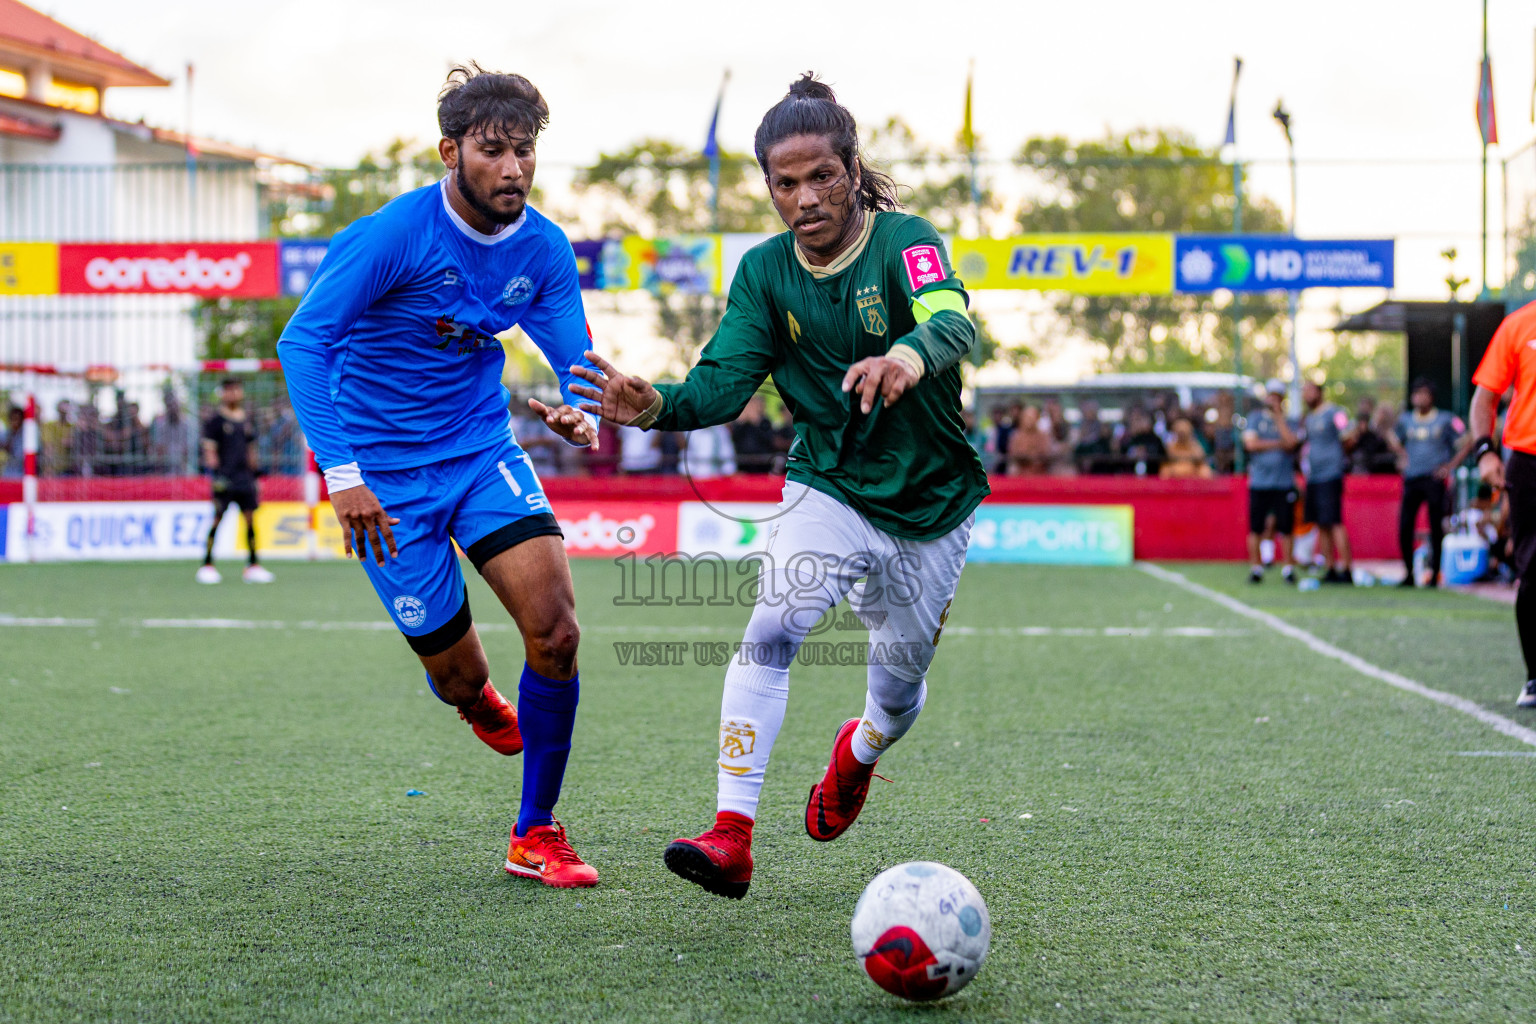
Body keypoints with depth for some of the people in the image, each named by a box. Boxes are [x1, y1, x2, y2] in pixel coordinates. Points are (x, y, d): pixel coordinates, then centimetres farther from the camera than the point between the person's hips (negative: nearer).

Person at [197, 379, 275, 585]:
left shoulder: (246, 419, 15)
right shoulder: (214, 419, -2)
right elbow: (209, 449, -5)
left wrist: (253, 474, 18)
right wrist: (214, 470, -15)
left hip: (244, 476, 5)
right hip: (224, 476, -5)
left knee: (250, 518, 2)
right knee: (218, 518, -7)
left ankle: (253, 565, 7)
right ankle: (207, 565, 0)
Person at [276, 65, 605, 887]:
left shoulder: (543, 249, -3)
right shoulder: (392, 235, -18)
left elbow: (577, 364, 0)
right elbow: (303, 341, -20)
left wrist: (579, 414, -26)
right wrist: (342, 472, -27)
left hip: (484, 450, 4)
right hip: (384, 472, -4)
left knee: (554, 629, -17)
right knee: (457, 673, 0)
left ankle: (536, 835, 0)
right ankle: (477, 700, 44)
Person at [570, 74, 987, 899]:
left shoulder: (906, 242, -17)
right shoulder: (765, 272, -5)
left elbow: (952, 322, -37)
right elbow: (723, 383, -12)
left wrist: (913, 354, -62)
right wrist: (657, 406, -34)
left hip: (931, 506, -1)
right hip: (827, 487, 1)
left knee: (900, 683, 11)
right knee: (773, 627, -25)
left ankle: (859, 752, 50)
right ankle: (731, 836, -26)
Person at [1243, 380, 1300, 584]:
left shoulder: (1289, 422, 9)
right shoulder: (1255, 419, 9)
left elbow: (1291, 442, -10)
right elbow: (1251, 443, -4)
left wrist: (1278, 415, -6)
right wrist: (1278, 444, -5)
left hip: (1284, 483, 0)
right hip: (1259, 483, 0)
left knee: (1285, 527, -1)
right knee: (1256, 528, -1)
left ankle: (1287, 567, 8)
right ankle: (1255, 567, 8)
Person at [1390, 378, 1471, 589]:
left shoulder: (1446, 420, 1)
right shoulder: (1405, 420, 11)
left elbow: (1467, 443, 4)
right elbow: (1395, 439, 30)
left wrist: (1451, 466, -2)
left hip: (1435, 479, -3)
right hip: (1411, 480, 3)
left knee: (1436, 528, -3)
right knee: (1404, 527, -3)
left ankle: (1435, 574, 3)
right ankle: (1409, 574, 7)